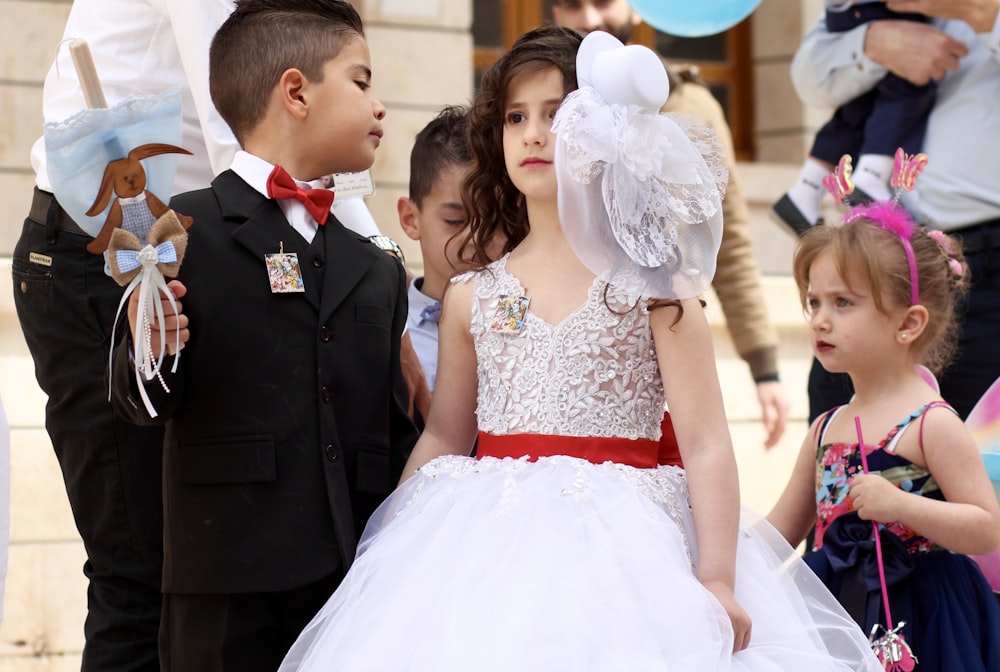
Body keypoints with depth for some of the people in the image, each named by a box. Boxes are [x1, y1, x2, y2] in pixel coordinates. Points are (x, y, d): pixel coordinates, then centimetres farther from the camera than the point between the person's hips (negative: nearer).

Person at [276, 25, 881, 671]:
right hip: (495, 558, 3)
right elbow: (444, 439, 18)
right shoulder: (473, 298, 10)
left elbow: (706, 446, -5)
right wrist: (382, 557, 11)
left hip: (618, 558, -3)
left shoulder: (653, 286, -1)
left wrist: (718, 580, -14)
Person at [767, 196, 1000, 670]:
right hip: (838, 619, 6)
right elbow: (780, 532, 19)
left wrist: (900, 506, -25)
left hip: (914, 627, -6)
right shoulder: (826, 429, 11)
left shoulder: (931, 425, -10)